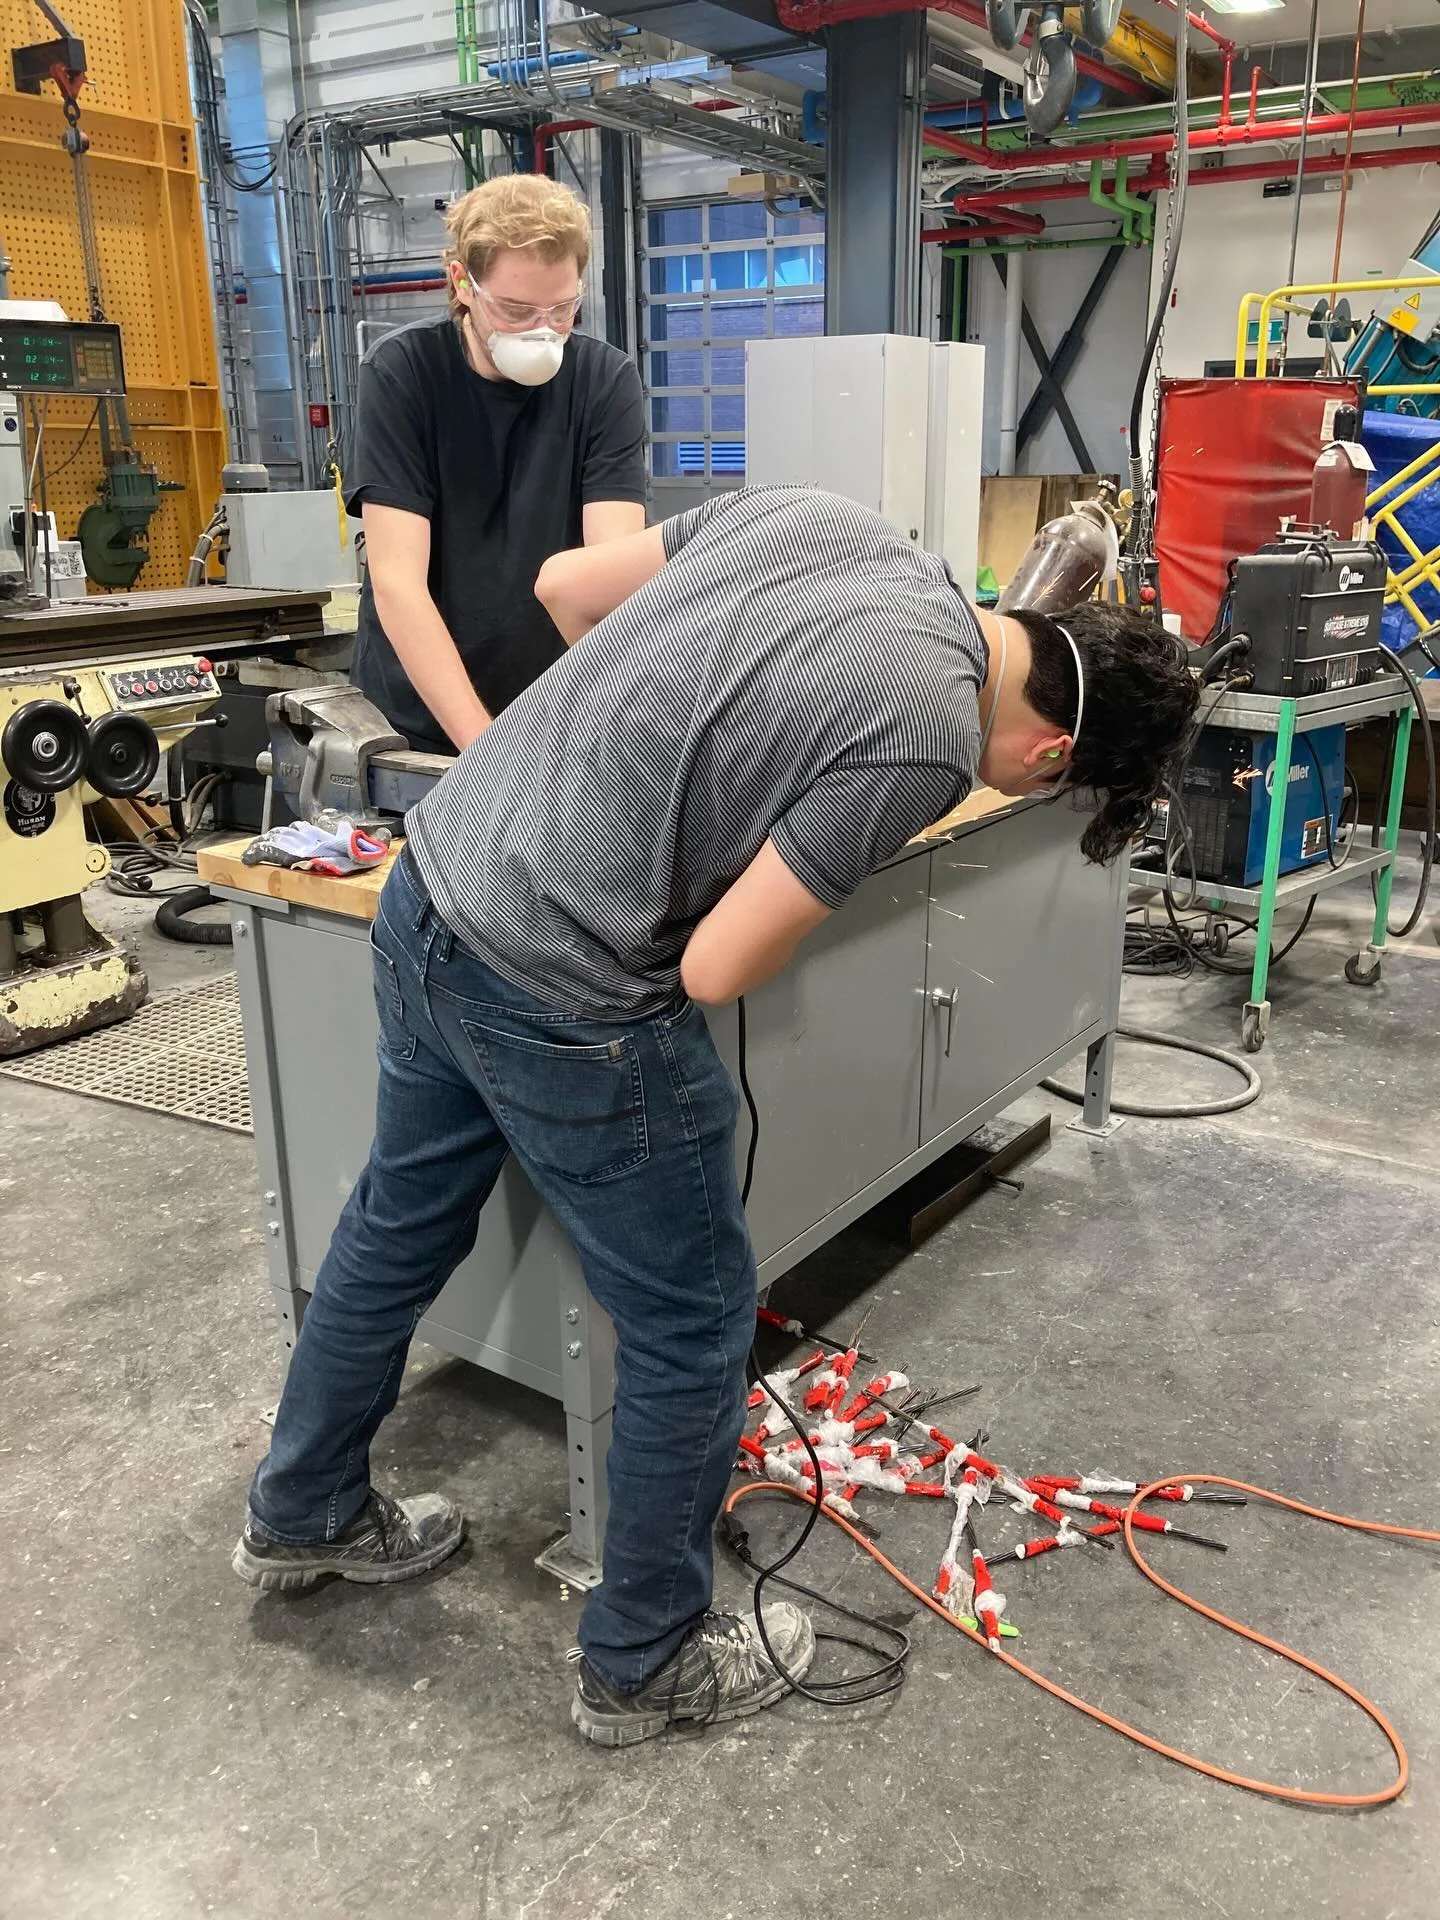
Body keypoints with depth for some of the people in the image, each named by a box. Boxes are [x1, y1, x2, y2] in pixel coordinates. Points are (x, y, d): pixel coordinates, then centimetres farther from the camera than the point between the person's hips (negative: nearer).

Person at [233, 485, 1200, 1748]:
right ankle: (643, 1662, 34)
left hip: (429, 887, 9)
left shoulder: (813, 514, 4)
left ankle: (303, 1516, 52)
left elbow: (563, 586, 13)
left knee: (398, 1227, 27)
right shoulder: (925, 743, -18)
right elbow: (715, 972, -16)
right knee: (694, 1326, 12)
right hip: (557, 999, -9)